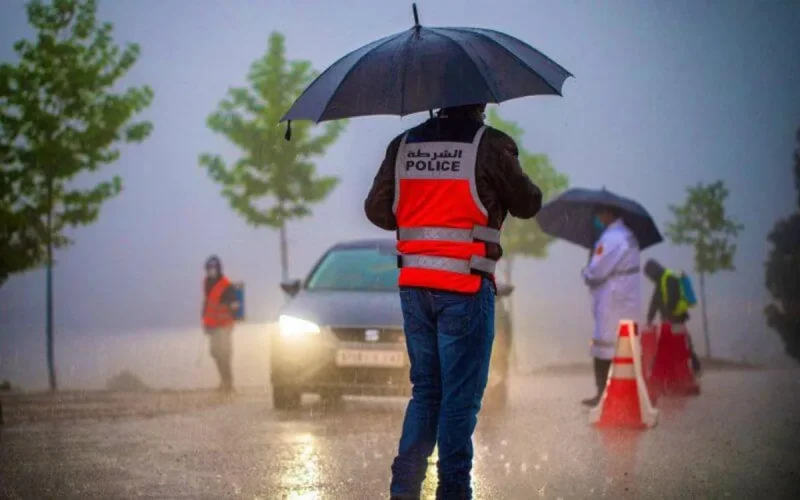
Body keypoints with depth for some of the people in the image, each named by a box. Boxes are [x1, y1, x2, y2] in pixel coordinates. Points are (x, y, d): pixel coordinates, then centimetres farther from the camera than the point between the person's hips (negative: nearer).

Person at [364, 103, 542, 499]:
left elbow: (376, 210, 9)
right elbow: (527, 205, 2)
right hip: (464, 288, -5)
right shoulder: (491, 145, -7)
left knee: (425, 391, 16)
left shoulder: (403, 145, 8)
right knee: (461, 397, 2)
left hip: (414, 286, 5)